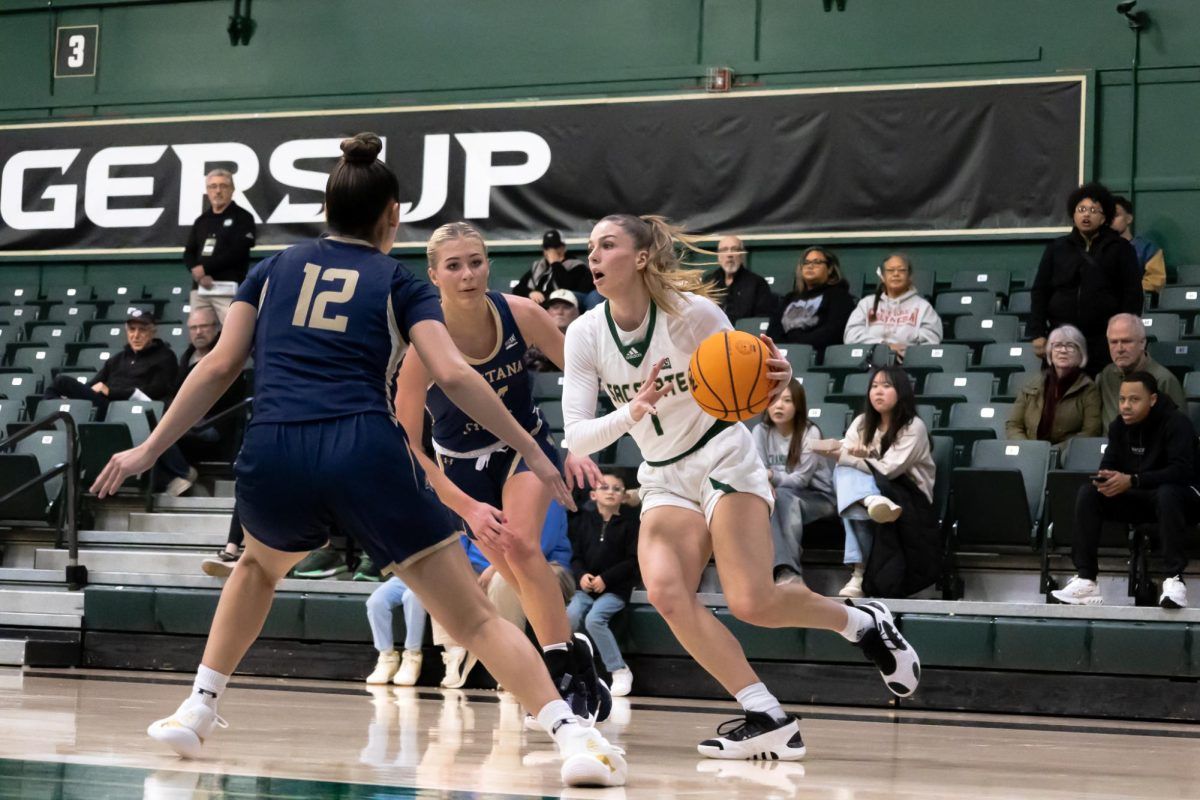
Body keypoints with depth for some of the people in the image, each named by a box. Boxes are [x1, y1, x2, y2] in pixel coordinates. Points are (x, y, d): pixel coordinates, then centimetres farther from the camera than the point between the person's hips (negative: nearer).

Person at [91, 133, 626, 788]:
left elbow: (219, 368, 14)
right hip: (366, 454, -3)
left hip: (272, 459, 3)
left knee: (259, 565, 37)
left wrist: (148, 451, 19)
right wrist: (531, 451, 5)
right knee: (476, 619, 2)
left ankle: (196, 712, 31)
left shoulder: (275, 268, 21)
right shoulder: (398, 284, 14)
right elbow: (453, 375, 0)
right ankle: (572, 737, -14)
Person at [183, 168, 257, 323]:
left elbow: (237, 252, -9)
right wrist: (197, 272, -6)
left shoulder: (242, 217, 4)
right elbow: (188, 253, 17)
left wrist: (205, 268, -10)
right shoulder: (201, 221, 22)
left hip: (228, 288, -6)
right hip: (200, 287, 6)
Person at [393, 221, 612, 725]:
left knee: (521, 548, -22)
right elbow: (407, 442, -22)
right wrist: (465, 506, -26)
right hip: (462, 461, 0)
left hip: (525, 442, 0)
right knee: (514, 573, -5)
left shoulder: (520, 315, -21)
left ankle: (566, 668, -17)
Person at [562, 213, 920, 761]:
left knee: (752, 604, -19)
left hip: (724, 461, -4)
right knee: (664, 591, -24)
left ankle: (864, 623, 12)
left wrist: (776, 379, -29)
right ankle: (768, 720, -17)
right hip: (664, 479, 4)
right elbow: (577, 438, -14)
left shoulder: (691, 311, -15)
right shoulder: (585, 334, -7)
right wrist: (634, 410, -33)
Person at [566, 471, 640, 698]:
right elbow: (575, 555, 8)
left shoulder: (629, 523, 1)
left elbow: (632, 561, -4)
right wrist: (581, 575, -13)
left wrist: (605, 579, -13)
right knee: (571, 616, -25)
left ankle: (620, 670, -17)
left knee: (594, 618, -28)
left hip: (615, 588, -3)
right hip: (585, 587, 3)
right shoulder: (583, 520, 10)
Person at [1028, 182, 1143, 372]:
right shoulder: (1057, 248, 14)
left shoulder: (1120, 249, 8)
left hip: (1104, 342, -2)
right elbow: (1040, 291, 11)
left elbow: (1132, 294, 3)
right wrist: (1038, 334, 1)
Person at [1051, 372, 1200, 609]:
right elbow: (1109, 464, 2)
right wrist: (1105, 479, -25)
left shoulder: (1175, 423, -18)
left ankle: (1174, 579, -38)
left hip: (1180, 495, -6)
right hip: (1137, 499, 6)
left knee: (1167, 494, -41)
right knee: (1088, 493, -15)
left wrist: (1132, 481, -37)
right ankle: (1085, 579, -21)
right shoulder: (1119, 427, 2)